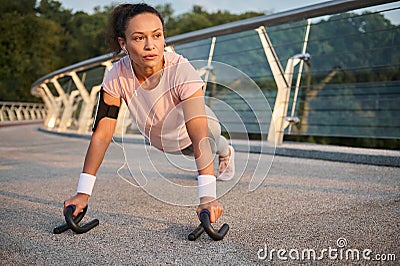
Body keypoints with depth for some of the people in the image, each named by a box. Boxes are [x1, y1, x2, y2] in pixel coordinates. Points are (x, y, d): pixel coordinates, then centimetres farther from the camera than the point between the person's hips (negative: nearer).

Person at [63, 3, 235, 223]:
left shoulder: (181, 71, -44)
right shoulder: (117, 77, -35)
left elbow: (199, 137, -51)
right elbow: (101, 134, -33)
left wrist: (207, 198, -59)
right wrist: (83, 193, -37)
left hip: (189, 133, -3)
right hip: (160, 142, 3)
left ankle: (226, 151, 36)